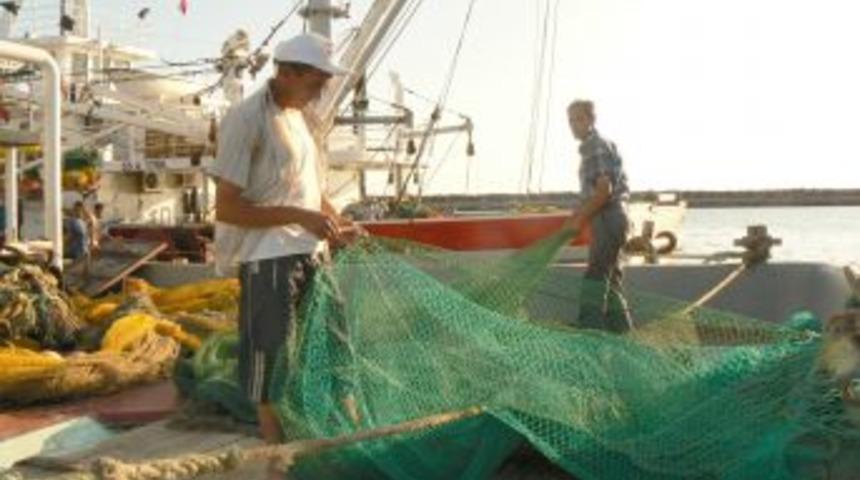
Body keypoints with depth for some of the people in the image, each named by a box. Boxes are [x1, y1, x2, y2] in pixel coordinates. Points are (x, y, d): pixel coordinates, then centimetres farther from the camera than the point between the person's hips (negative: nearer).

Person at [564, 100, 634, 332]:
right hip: (609, 219, 10)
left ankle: (590, 328, -13)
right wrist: (577, 217, 16)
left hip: (608, 219, -10)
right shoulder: (590, 147, 17)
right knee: (609, 277, 14)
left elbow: (604, 190, -19)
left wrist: (579, 219, -15)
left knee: (595, 276, -12)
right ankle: (621, 326, 20)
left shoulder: (598, 147, -12)